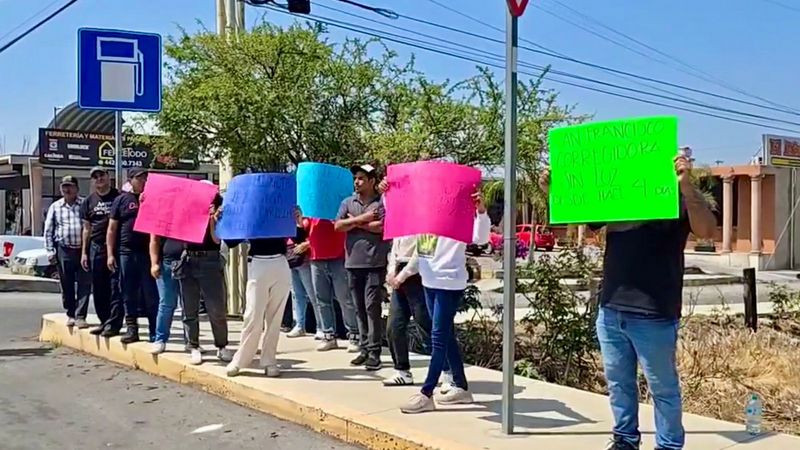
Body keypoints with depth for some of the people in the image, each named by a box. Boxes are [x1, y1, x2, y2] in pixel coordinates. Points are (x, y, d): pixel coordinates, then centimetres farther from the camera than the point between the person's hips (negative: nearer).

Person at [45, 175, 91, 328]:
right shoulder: (55, 207, 9)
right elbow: (48, 230, 10)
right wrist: (50, 250, 2)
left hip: (83, 249, -2)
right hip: (64, 250, 2)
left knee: (84, 285, -5)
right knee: (67, 285, 9)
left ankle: (80, 316, -1)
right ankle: (71, 314, 22)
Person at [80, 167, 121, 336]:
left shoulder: (118, 197, 1)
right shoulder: (89, 201, 15)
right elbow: (87, 228, 17)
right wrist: (84, 252, 12)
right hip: (96, 247, 5)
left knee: (115, 287, -6)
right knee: (98, 289, 9)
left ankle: (114, 323, -4)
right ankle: (104, 321, 20)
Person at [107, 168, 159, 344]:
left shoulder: (152, 198, 9)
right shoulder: (121, 200, 7)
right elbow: (112, 229, 6)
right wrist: (110, 254, 0)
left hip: (149, 252, 0)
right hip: (127, 252, 0)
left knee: (151, 294, 2)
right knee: (129, 294, 5)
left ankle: (155, 332, 7)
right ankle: (131, 329, 13)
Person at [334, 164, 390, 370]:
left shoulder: (382, 202, -1)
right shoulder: (347, 203, 13)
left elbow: (383, 226, -14)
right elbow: (338, 225, 1)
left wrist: (355, 223, -5)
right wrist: (362, 218, -8)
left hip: (375, 263, -5)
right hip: (353, 262, 5)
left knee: (372, 307, -7)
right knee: (359, 308, 9)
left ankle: (374, 352, -2)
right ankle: (365, 348, 17)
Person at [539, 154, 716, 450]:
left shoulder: (674, 195, -6)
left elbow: (706, 230, -22)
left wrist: (685, 185, -35)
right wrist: (552, 191, 5)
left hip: (653, 315, -6)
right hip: (610, 310, 6)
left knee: (663, 387, 8)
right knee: (618, 381, 18)